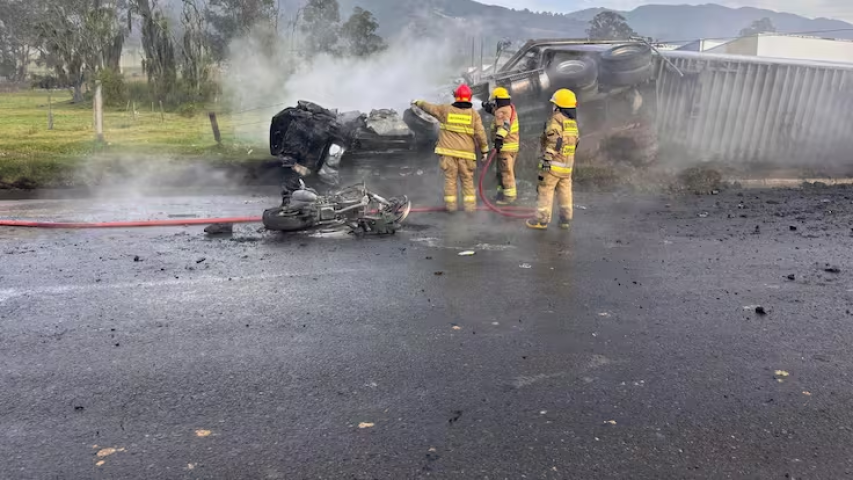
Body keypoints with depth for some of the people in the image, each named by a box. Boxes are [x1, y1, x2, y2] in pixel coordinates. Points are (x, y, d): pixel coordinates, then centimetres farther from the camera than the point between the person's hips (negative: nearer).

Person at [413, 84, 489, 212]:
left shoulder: (445, 110, 1)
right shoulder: (474, 113, -2)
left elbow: (430, 107, 15)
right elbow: (480, 134, -4)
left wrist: (418, 103, 34)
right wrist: (485, 149, 5)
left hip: (448, 151, 0)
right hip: (466, 153, 0)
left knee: (450, 178, 7)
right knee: (467, 180, 7)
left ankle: (451, 204, 6)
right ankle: (470, 204, 3)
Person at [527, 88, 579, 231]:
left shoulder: (556, 119, -12)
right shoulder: (573, 122, 12)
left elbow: (554, 141, -22)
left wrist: (547, 159, -24)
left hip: (553, 164, -8)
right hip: (567, 164, 8)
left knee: (546, 191, -1)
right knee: (565, 192, 12)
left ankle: (542, 220, 2)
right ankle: (566, 219, 16)